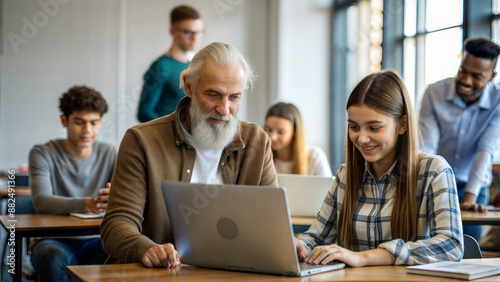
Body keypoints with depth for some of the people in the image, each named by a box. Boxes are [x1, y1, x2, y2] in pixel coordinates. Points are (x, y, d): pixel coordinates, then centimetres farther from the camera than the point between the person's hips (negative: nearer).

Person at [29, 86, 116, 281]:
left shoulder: (109, 154, 10)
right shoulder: (42, 154, 1)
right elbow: (41, 201, -16)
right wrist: (87, 204, -34)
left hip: (97, 241, 2)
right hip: (55, 240, -1)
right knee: (54, 258, -36)